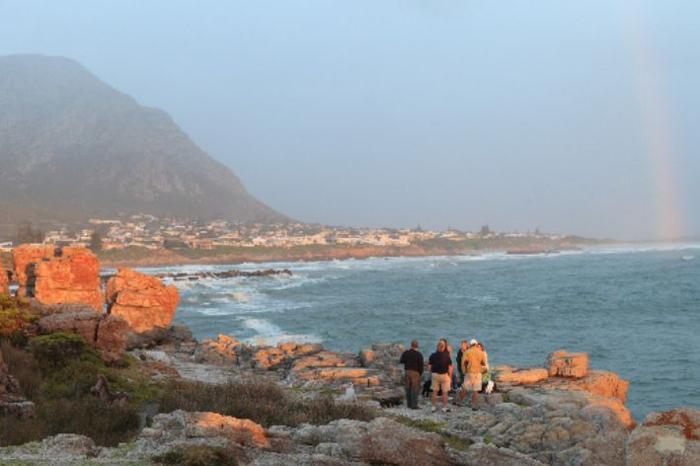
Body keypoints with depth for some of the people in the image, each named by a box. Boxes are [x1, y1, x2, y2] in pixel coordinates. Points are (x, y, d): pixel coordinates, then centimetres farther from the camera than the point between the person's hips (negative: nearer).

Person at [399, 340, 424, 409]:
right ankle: (414, 405, -4)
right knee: (415, 389, -1)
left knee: (408, 388, 12)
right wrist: (420, 374, 7)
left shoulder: (406, 353, 0)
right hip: (415, 373, -4)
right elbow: (421, 366, -9)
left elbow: (401, 361, 12)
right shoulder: (419, 355, -10)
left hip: (407, 372, 4)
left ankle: (409, 404, 16)